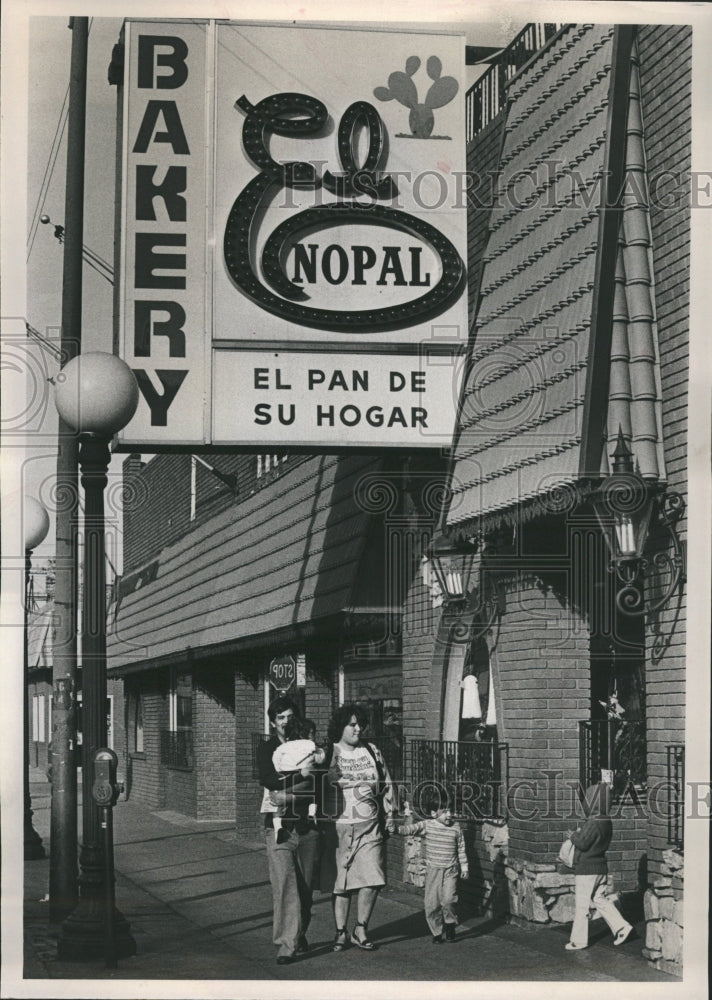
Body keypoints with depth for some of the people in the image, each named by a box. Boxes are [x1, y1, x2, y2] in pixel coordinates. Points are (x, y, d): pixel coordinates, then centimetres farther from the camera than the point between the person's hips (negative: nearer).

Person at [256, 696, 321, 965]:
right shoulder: (266, 748, 8)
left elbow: (316, 784, -1)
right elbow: (267, 779, -9)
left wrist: (290, 794, -14)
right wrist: (300, 776, -14)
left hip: (307, 826, 2)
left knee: (305, 887, 6)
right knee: (284, 886, -10)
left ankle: (300, 935, 24)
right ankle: (286, 945, -11)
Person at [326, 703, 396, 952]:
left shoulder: (372, 752, 11)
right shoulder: (329, 754, 0)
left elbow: (386, 786, 18)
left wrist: (389, 818, 13)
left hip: (370, 827, 2)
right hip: (340, 826, -2)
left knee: (371, 879, -7)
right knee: (341, 881, 2)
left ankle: (361, 929, 9)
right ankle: (341, 932, 15)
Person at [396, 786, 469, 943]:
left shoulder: (456, 828, 1)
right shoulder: (427, 825, -4)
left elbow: (461, 849, 9)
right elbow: (413, 828, -19)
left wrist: (464, 866, 11)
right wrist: (400, 829, -37)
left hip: (450, 871, 0)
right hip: (433, 870, 0)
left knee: (448, 899, -16)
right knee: (431, 903, 2)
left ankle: (450, 924, 10)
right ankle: (437, 932, 18)